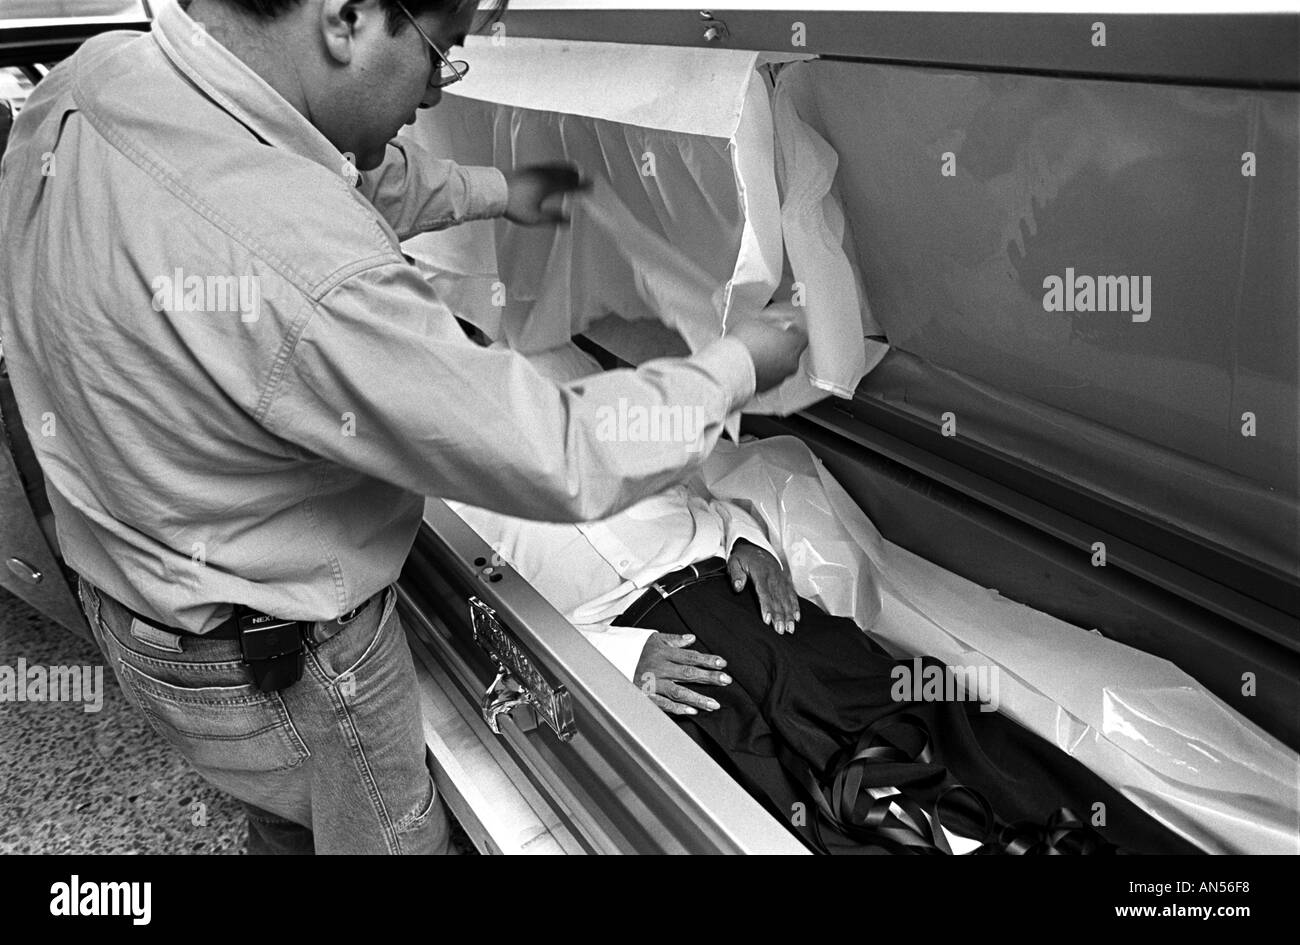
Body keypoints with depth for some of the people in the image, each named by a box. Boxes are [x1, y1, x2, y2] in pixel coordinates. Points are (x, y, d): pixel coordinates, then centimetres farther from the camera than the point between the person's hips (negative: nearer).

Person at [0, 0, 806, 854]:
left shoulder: (88, 79, -12)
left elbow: (336, 178, 8)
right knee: (396, 836, 22)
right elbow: (561, 467, -29)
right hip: (276, 671, -7)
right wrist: (736, 369, -14)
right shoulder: (312, 283, -40)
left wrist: (493, 190, 15)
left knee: (290, 817, 33)